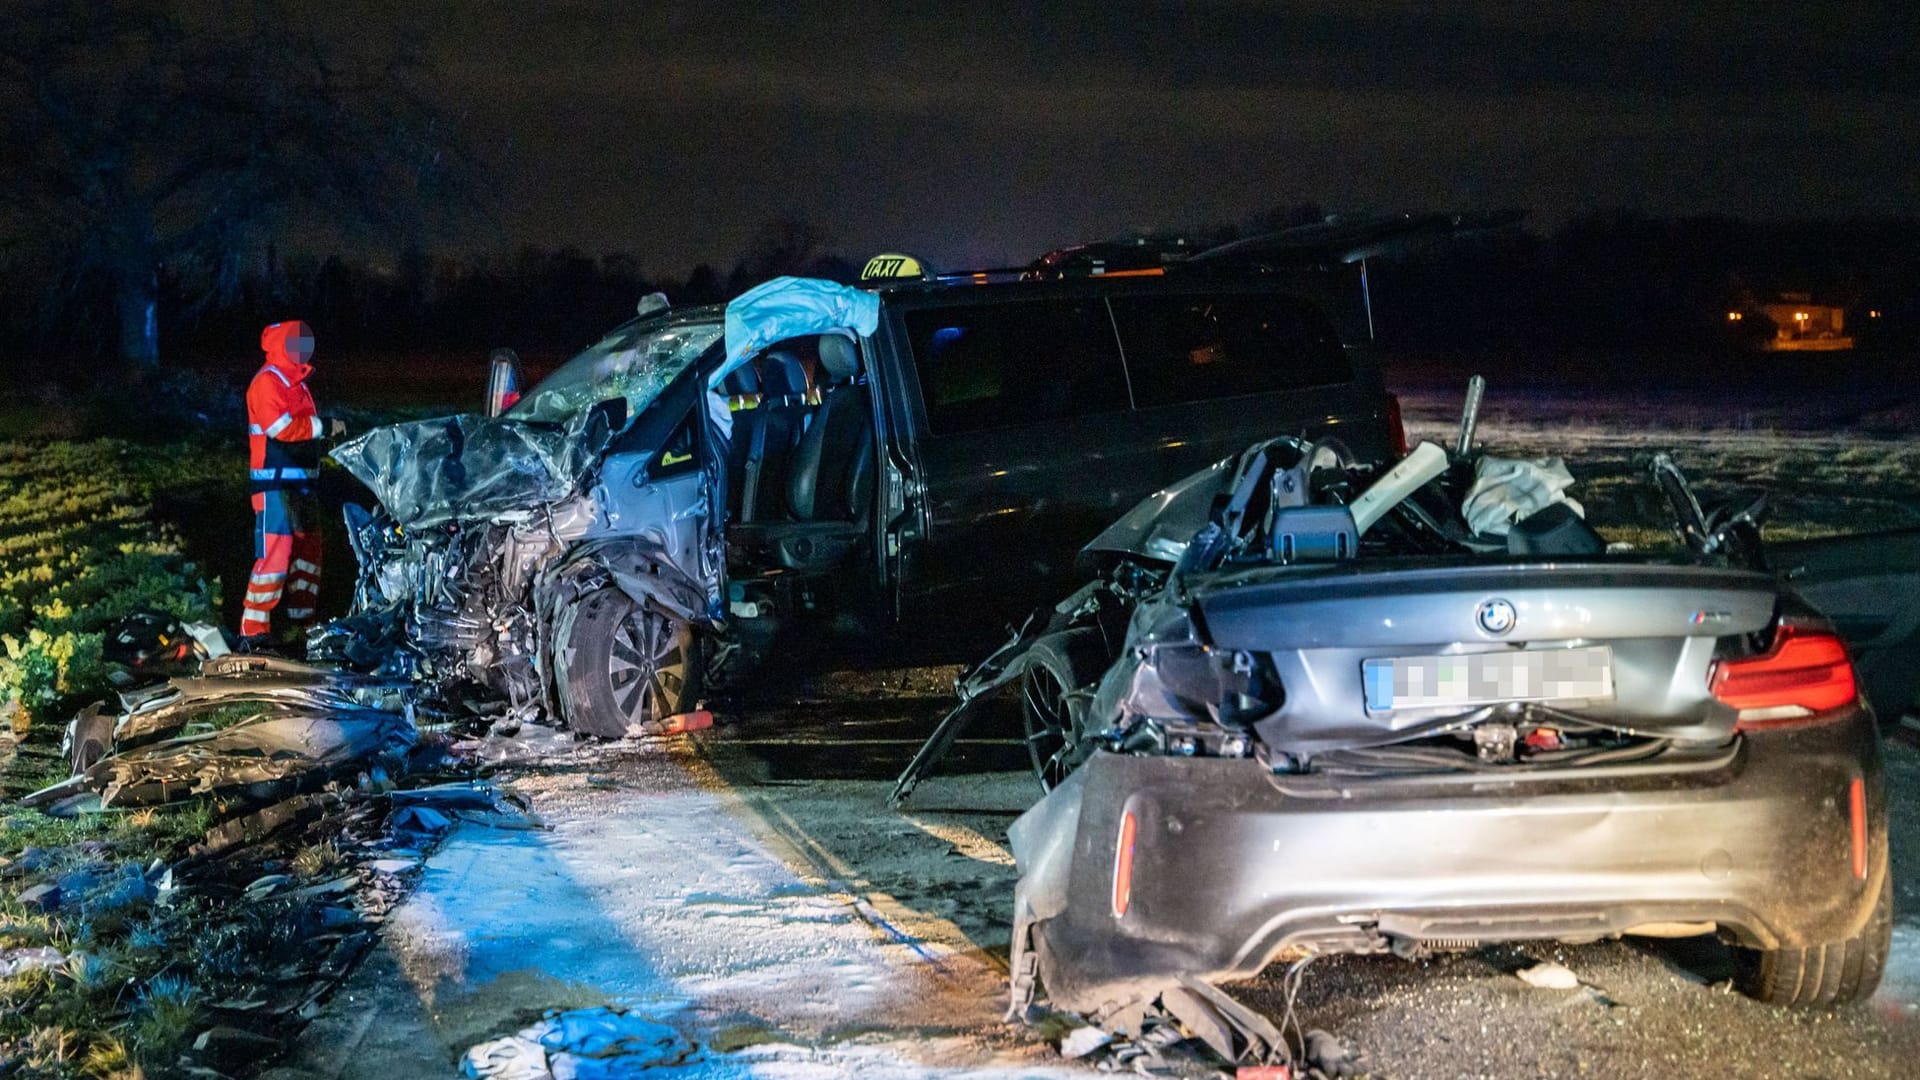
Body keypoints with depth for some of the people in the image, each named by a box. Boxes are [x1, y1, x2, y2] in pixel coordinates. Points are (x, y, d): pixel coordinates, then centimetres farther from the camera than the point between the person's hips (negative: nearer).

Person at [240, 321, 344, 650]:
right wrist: (323, 426, -17)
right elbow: (281, 426, -22)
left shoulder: (295, 382, 20)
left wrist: (326, 428, 5)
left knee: (308, 548, 18)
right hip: (275, 482, -10)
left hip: (301, 481, 10)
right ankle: (253, 630, -12)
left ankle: (303, 618, 30)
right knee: (274, 554, -14)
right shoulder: (267, 381, -11)